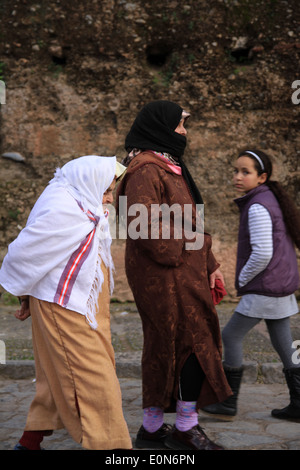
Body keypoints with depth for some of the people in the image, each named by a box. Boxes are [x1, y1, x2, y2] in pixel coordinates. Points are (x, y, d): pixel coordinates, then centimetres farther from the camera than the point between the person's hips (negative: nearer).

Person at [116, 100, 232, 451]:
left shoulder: (167, 167, 20)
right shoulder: (146, 169, -14)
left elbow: (187, 222, 22)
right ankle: (186, 429, 10)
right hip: (165, 274, -10)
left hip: (183, 273, 10)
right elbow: (141, 222, -25)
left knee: (165, 349, 12)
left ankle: (152, 428, 22)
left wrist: (209, 263, 18)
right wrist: (174, 254, -17)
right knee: (195, 342, -3)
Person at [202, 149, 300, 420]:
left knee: (231, 336, 0)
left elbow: (262, 253, -24)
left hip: (265, 288, -9)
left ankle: (228, 402, 7)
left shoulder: (258, 206, -17)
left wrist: (243, 279, -8)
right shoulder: (272, 199, 12)